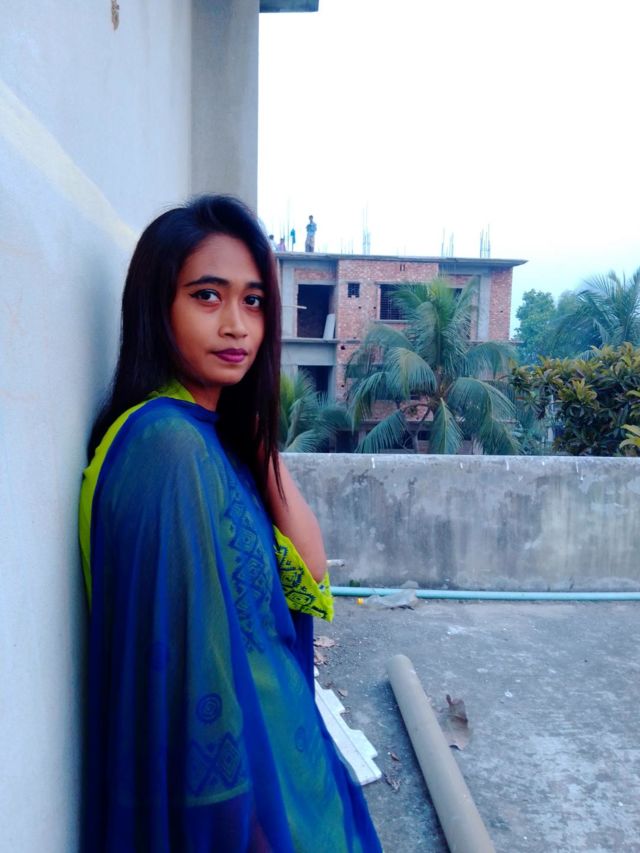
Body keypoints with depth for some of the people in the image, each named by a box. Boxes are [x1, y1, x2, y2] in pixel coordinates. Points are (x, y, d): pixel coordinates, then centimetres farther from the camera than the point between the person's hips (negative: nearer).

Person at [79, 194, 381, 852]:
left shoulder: (215, 434, 0)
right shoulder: (165, 443, -26)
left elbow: (308, 570, -4)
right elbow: (192, 670, -25)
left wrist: (256, 428, -8)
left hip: (271, 733, 8)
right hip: (236, 769, -8)